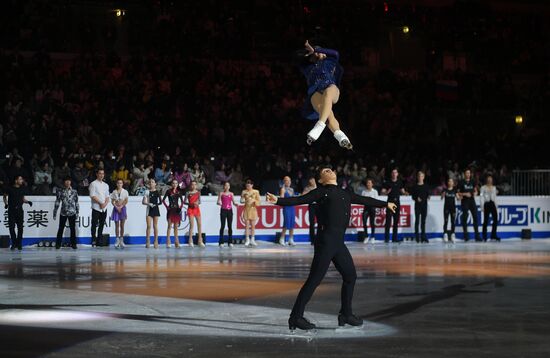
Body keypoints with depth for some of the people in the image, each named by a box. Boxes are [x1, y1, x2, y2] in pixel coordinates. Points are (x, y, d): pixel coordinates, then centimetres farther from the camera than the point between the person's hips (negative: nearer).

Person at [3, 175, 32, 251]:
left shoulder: (22, 189, 5)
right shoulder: (10, 188, -5)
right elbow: (5, 196, 9)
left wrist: (28, 201, -2)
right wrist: (6, 203, -5)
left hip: (19, 210, 2)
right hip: (11, 210, -2)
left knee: (20, 227, 0)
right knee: (11, 227, -1)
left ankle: (19, 244, 9)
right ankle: (14, 243, 9)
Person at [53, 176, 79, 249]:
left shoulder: (74, 192, 5)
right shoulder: (60, 192, 2)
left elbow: (77, 203, 9)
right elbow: (57, 203, 3)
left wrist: (77, 212, 7)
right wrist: (55, 213, 1)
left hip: (72, 213, 1)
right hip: (63, 213, -1)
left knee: (73, 229, 4)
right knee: (61, 228, 3)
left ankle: (73, 244, 12)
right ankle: (58, 244, 10)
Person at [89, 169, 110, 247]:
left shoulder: (105, 185, 16)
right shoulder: (93, 184, -2)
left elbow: (107, 196, 13)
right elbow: (92, 196, -10)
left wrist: (105, 203, -6)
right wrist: (100, 203, -14)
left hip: (104, 208, 6)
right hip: (96, 208, -5)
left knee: (101, 225, 8)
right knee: (94, 225, -5)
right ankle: (94, 240, -2)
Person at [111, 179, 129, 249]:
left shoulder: (125, 191, 3)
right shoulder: (114, 192, 5)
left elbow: (126, 201, -3)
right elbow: (112, 201, 3)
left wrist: (121, 207, -13)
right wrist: (117, 207, -11)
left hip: (123, 208, -1)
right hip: (116, 208, 1)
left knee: (122, 225, 0)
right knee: (117, 225, 1)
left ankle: (121, 240, 3)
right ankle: (117, 240, 3)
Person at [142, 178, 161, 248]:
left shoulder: (157, 192, 4)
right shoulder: (147, 191, 3)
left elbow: (160, 202, 4)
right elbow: (143, 202, 0)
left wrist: (155, 204, -14)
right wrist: (148, 204, -18)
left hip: (155, 209, 1)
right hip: (149, 209, -1)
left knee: (155, 226, 4)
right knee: (148, 226, -4)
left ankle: (156, 241, 7)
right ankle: (148, 241, -2)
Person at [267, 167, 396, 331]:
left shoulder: (345, 194, 20)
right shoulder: (321, 192, 2)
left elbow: (365, 200, 33)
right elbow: (299, 200, -8)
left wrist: (386, 204, 45)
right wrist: (278, 200, -24)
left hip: (338, 242, 8)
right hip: (326, 240, -8)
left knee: (350, 275, 14)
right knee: (314, 279, -10)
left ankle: (346, 314, 27)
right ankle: (296, 317, -6)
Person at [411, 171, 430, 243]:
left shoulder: (426, 186, 8)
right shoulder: (415, 186, 3)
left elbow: (428, 194, 8)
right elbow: (412, 196, 2)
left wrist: (428, 197, -14)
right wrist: (416, 198, -16)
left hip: (424, 204, 2)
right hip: (417, 205, -2)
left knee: (423, 221, 4)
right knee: (417, 220, -2)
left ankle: (423, 236, 7)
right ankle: (417, 237, 1)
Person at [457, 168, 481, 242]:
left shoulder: (473, 182, 12)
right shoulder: (461, 182, 1)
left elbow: (476, 191, 18)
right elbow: (458, 193, 1)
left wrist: (475, 193, -4)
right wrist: (465, 194, -14)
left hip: (472, 201, 4)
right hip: (464, 202, -4)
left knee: (475, 217, -2)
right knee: (465, 218, -3)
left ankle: (477, 236, 1)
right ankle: (466, 236, 2)